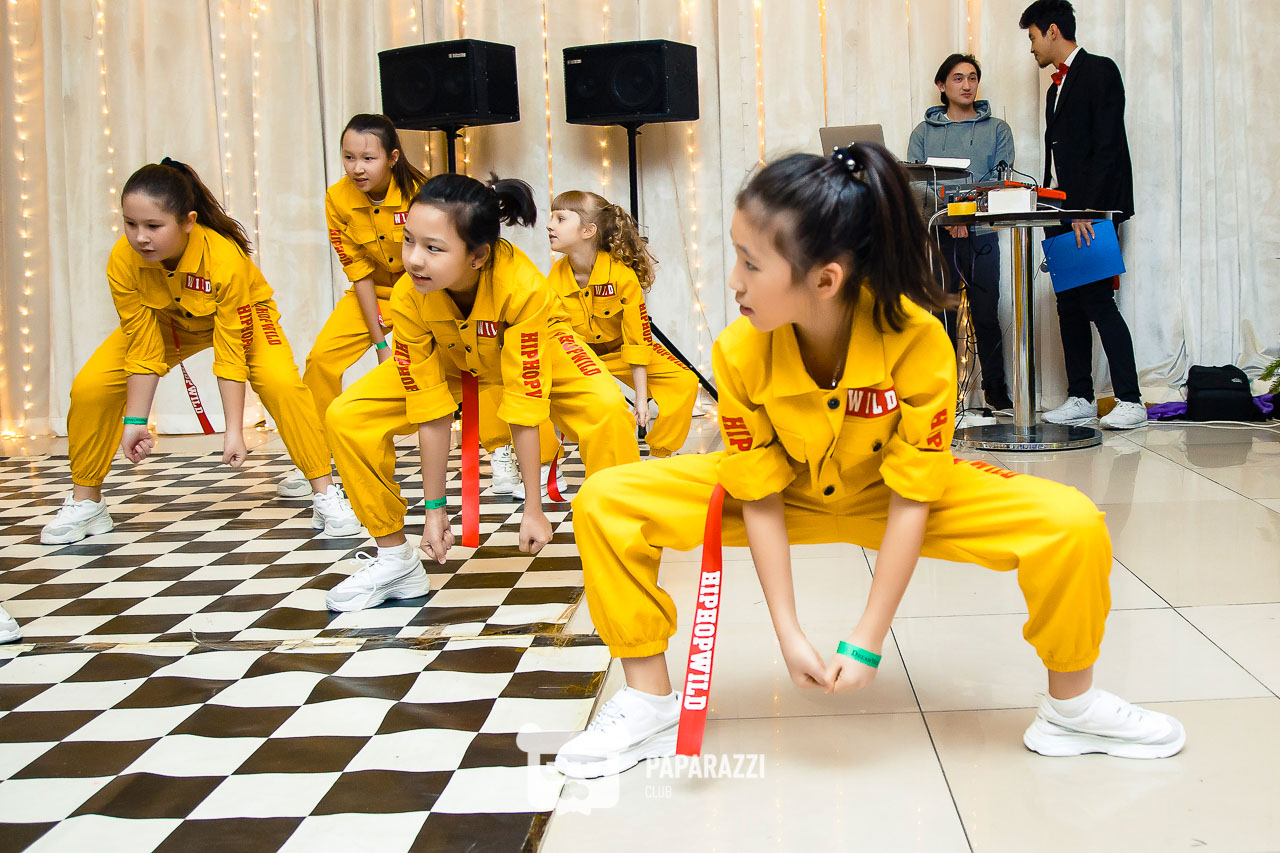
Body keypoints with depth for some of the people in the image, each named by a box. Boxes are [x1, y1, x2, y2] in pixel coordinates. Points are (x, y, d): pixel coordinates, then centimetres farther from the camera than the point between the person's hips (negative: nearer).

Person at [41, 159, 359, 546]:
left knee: (282, 383, -30)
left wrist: (234, 430, -31)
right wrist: (135, 422, -18)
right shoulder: (123, 261, -29)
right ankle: (86, 503, 7)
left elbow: (230, 351, -32)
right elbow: (143, 347, -20)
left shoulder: (226, 259, -39)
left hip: (239, 318, -3)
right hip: (165, 321, 3)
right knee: (89, 387, -12)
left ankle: (326, 495, -18)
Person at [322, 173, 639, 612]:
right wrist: (434, 508, -17)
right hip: (451, 360, 3)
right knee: (346, 418, -12)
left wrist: (533, 509, -31)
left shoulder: (523, 287, -40)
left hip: (535, 352, -3)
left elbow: (524, 408, -36)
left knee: (606, 411, -32)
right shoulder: (408, 297, -31)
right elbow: (430, 409, -22)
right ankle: (396, 560, 6)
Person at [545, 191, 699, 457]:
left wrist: (641, 397, -21)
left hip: (622, 351, -1)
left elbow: (637, 338, -22)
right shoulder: (556, 278, -18)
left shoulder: (622, 274, -27)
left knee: (685, 385, -21)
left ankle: (659, 458, -2)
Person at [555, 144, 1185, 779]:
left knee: (1072, 525, -24)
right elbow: (761, 498, -16)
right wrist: (789, 635, -19)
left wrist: (867, 642, -23)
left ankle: (1072, 708, 3)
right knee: (605, 504, -19)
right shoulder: (738, 353, -26)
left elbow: (911, 500, -24)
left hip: (886, 494, -1)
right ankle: (650, 703, -2)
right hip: (785, 493, 1)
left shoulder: (918, 341, -31)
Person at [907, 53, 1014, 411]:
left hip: (980, 234, 0)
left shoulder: (996, 129, 12)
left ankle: (995, 388, 10)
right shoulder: (924, 132, 12)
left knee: (986, 314, -1)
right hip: (935, 235, 0)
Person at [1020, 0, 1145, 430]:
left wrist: (1086, 209, -21)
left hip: (1093, 213, -9)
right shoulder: (1057, 87, 22)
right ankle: (1080, 398, 11)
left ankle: (1130, 401, -10)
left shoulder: (1099, 72, -6)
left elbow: (1107, 148, -15)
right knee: (1070, 306, 7)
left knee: (1098, 301, -12)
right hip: (1064, 215, 9)